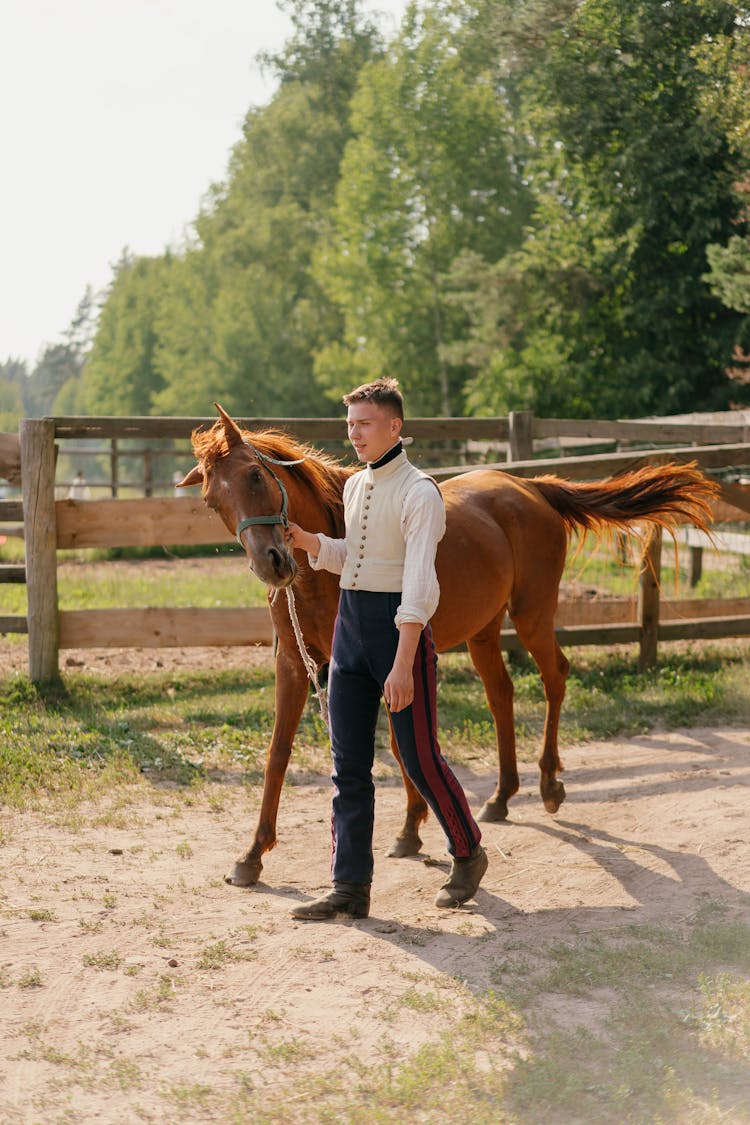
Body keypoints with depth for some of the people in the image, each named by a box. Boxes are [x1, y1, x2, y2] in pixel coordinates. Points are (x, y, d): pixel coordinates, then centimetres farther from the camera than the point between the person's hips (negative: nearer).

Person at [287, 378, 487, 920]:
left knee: (420, 757, 2)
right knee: (349, 764, 5)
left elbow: (419, 584, -21)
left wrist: (403, 664, -27)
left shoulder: (419, 493, -14)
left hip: (399, 625, -7)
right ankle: (351, 887, 10)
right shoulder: (355, 485, 11)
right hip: (350, 621, 8)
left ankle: (468, 854, 26)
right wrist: (306, 540, 4)